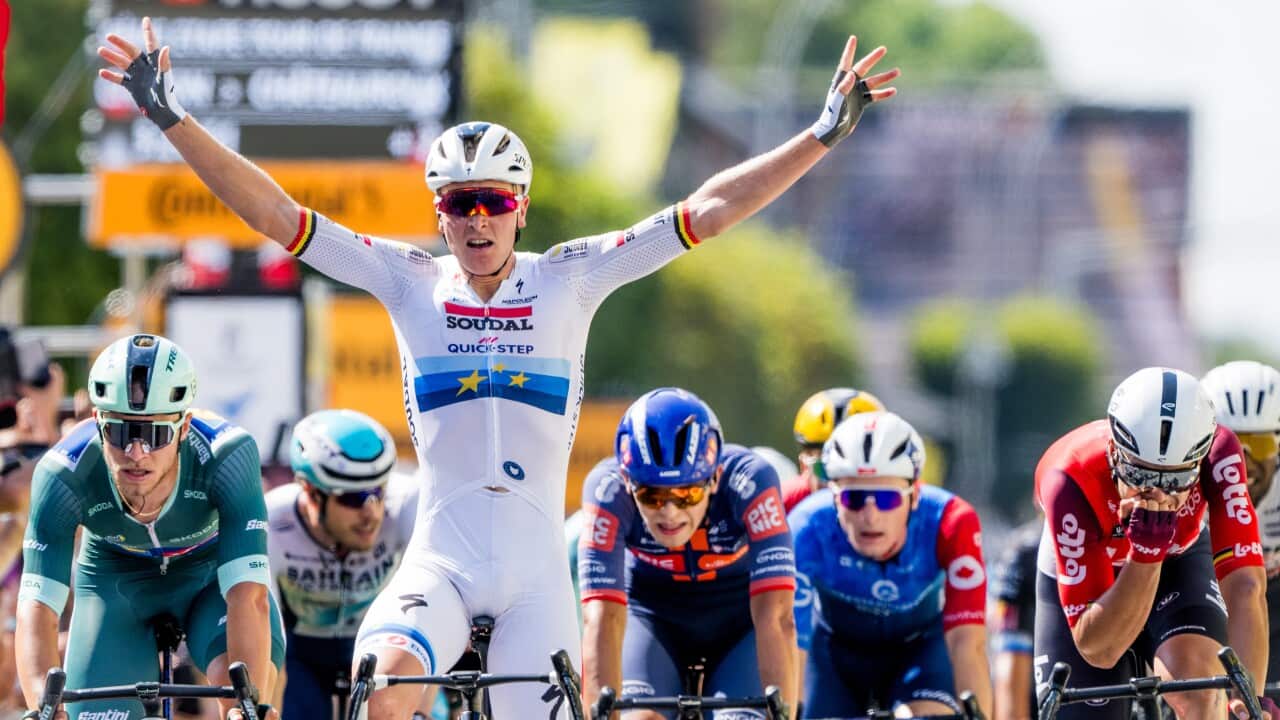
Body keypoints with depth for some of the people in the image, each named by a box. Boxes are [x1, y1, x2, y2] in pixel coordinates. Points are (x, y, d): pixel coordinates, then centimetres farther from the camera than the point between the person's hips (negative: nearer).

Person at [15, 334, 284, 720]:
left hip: (211, 575, -1)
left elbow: (248, 598, -42)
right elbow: (37, 609, -38)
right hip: (115, 582, 1)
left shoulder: (226, 456, -37)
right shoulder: (63, 475, -34)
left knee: (250, 673, -32)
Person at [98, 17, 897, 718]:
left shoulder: (568, 280, 5)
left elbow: (706, 212, 1)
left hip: (535, 573, 1)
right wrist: (173, 119, -3)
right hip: (439, 563, -1)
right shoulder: (410, 281, 5)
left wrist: (824, 135, -4)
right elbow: (276, 214, 3)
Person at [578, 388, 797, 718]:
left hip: (737, 624, 0)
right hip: (652, 617, 0)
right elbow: (602, 619, -38)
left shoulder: (749, 482, -32)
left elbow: (776, 619, -38)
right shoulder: (608, 489, -30)